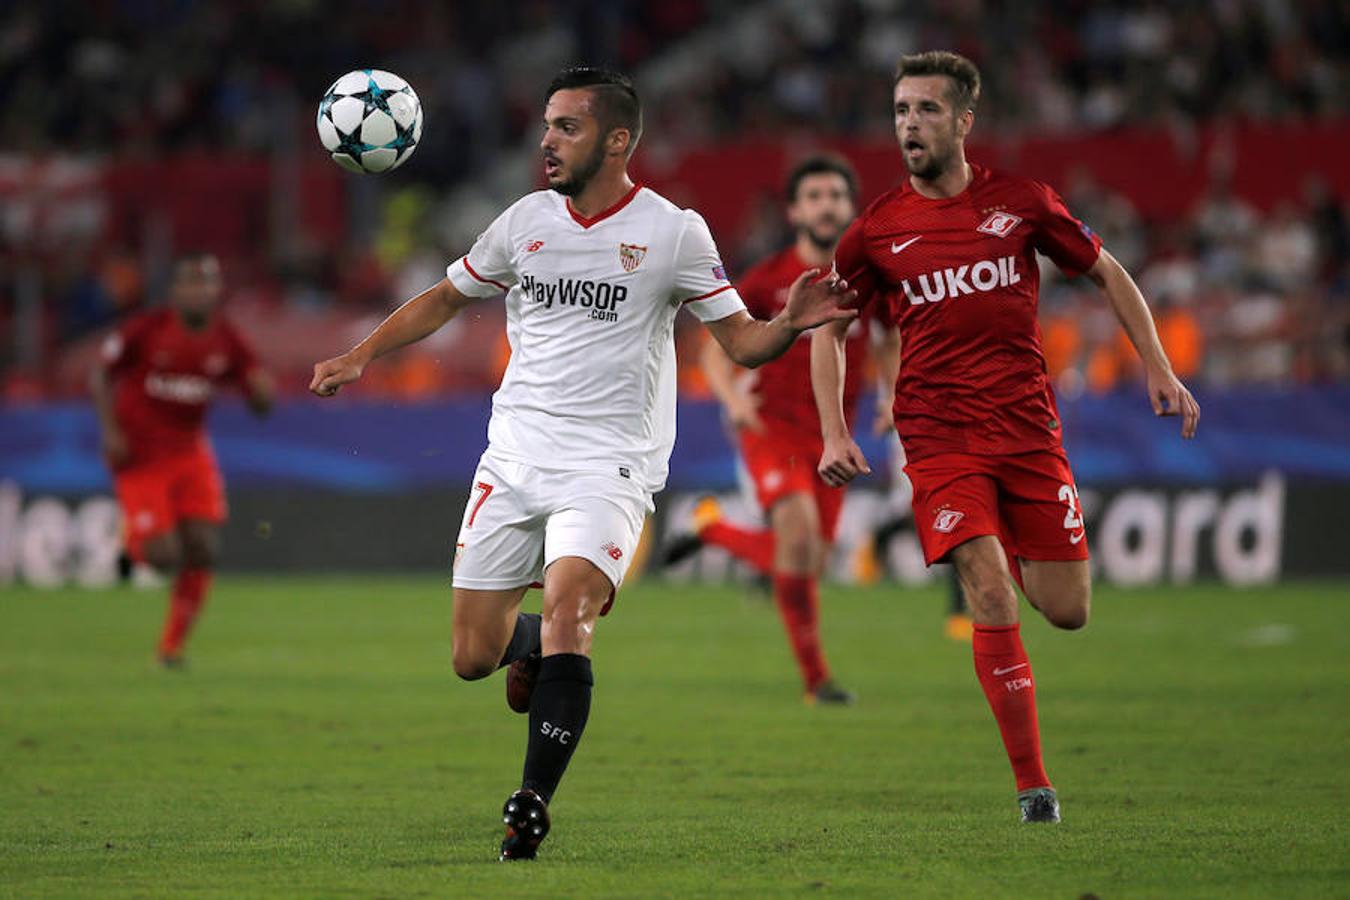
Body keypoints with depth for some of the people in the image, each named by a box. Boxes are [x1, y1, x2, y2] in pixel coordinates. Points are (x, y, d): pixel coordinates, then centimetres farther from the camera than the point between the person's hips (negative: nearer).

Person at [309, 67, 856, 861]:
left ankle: (533, 807, -21)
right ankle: (528, 643, 39)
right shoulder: (527, 221, 7)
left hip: (608, 467, -4)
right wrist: (360, 358, 11)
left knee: (567, 611, -28)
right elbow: (447, 298, 21)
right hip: (514, 458, 4)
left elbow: (742, 341, -2)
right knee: (472, 658, 2)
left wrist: (792, 323, -23)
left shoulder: (673, 232, -3)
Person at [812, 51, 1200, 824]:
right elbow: (831, 328, 15)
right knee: (992, 598, -18)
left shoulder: (1022, 203, 2)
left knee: (1068, 612, 2)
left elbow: (1108, 273, 14)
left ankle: (1014, 553, 39)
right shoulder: (878, 230, 2)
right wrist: (836, 434, 4)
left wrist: (1159, 370, 7)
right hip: (939, 434, -1)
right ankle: (1033, 786, -12)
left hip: (1029, 426, 2)